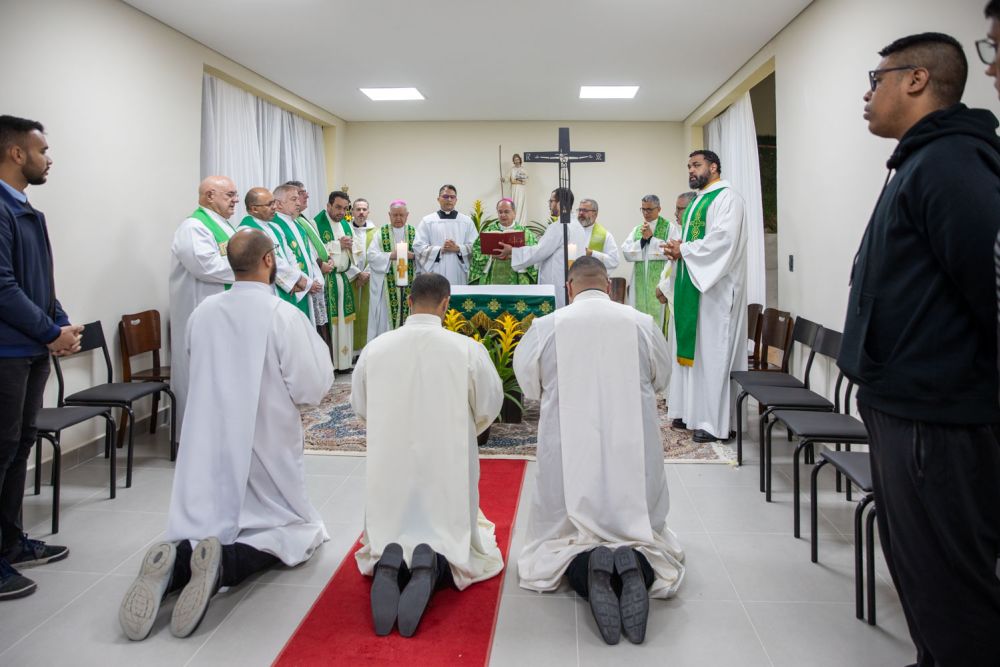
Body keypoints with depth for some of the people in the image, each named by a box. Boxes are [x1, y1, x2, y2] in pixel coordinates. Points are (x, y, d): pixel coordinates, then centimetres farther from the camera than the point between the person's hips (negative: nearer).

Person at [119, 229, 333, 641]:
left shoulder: (202, 312, 0)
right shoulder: (285, 316, -16)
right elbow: (312, 390, -13)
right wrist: (316, 346, 3)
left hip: (207, 448, 4)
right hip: (265, 450, -4)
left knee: (208, 531, 20)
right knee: (294, 530, 15)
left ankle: (175, 563, -15)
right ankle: (226, 565, -15)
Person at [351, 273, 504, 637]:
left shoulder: (374, 348, -7)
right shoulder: (468, 349, -12)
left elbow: (360, 407, 7)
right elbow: (488, 409, -1)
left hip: (389, 471, 2)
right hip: (449, 471, -2)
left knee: (384, 542, 26)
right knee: (466, 548, 20)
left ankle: (388, 563, -11)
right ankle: (433, 566, -15)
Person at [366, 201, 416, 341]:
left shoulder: (414, 233, 10)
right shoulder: (381, 233, 5)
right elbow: (372, 255, -5)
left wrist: (412, 255, -17)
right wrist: (391, 255, -18)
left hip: (408, 283, 1)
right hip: (386, 285, -1)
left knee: (407, 313, 2)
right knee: (386, 317, -1)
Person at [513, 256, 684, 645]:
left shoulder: (546, 327, -4)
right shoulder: (642, 324, 0)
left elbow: (528, 385, 9)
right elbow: (662, 380, 15)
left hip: (568, 455, -1)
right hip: (632, 454, 1)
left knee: (562, 539, 18)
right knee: (643, 533, 21)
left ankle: (586, 567, -16)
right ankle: (637, 565, -14)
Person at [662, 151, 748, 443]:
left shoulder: (727, 197, -8)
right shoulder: (696, 201, 21)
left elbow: (724, 240, -21)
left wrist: (684, 250, -13)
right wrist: (677, 249, 2)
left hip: (715, 287, -9)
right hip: (692, 285, 9)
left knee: (712, 351, -7)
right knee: (692, 349, 10)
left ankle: (715, 421, -2)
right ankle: (692, 410, 17)